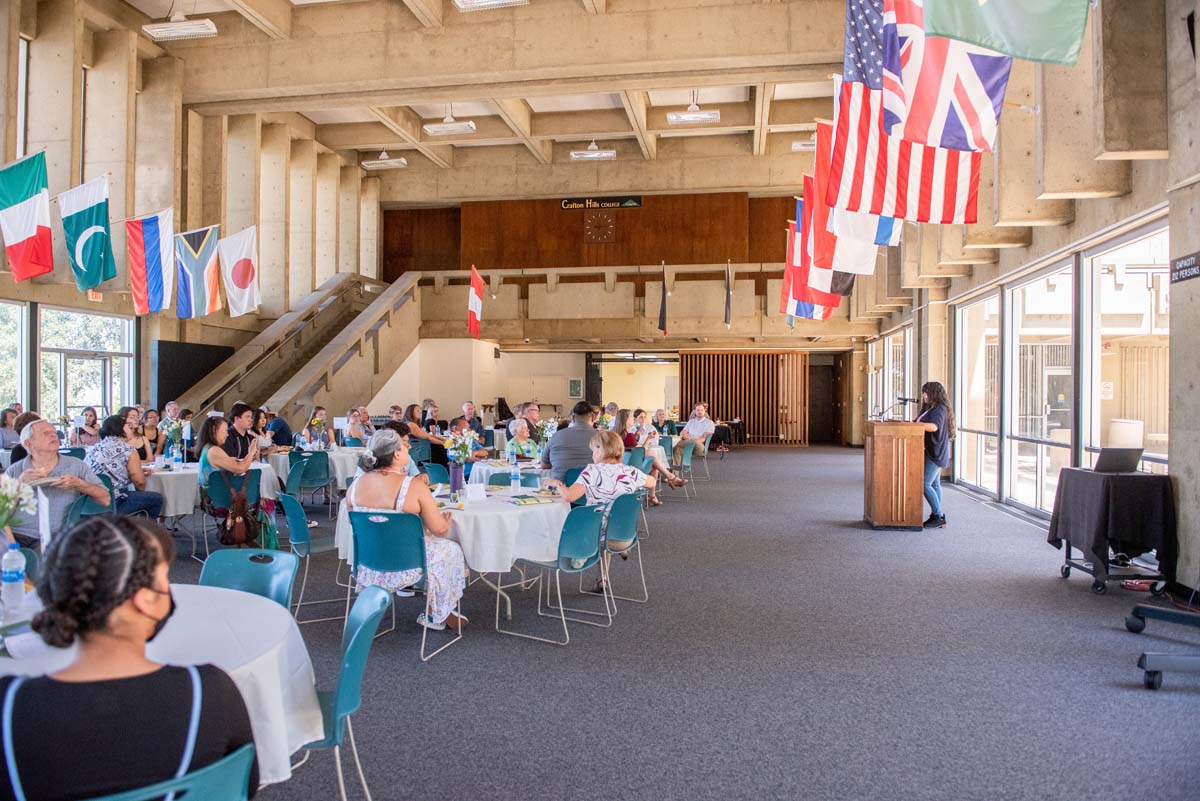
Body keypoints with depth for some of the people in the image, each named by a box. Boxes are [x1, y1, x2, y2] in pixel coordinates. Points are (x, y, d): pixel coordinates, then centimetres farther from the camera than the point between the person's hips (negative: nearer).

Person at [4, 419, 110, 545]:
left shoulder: (77, 465, 10)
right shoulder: (14, 470, 14)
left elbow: (105, 500, 3)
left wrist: (79, 485, -12)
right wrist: (18, 484, -7)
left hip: (57, 537, -1)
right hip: (16, 535, 2)